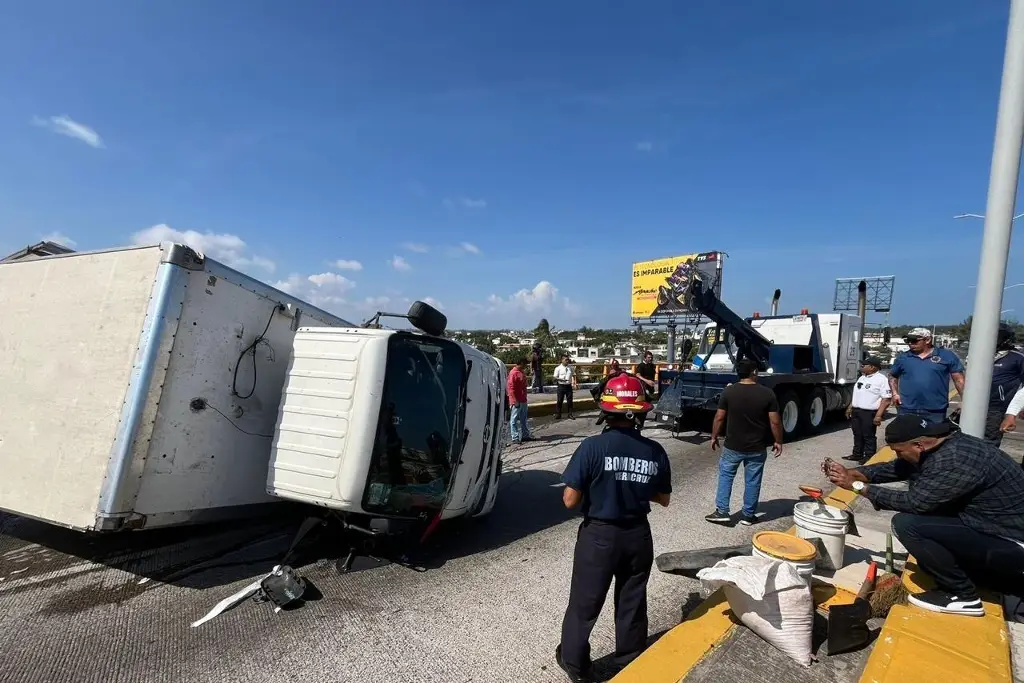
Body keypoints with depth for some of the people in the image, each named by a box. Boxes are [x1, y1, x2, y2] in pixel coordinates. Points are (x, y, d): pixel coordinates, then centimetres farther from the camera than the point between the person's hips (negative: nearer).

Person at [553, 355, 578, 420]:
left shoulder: (571, 368, 7)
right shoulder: (558, 368, -2)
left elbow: (573, 376, 14)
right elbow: (555, 377, -3)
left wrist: (575, 384, 2)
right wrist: (560, 379, -22)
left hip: (569, 386, 3)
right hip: (561, 386, -2)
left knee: (570, 400, 6)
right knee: (559, 400, 3)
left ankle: (570, 414, 17)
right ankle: (558, 414, 12)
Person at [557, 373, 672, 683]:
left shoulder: (593, 446, -21)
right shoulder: (655, 451, -10)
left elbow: (570, 500, -19)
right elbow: (663, 499, 3)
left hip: (599, 535, -3)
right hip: (638, 536, 3)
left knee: (584, 602, 16)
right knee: (633, 602, 22)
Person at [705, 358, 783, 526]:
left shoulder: (729, 391, -9)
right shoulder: (767, 393, -9)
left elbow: (719, 417, -5)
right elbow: (775, 422, -6)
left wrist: (714, 437, 8)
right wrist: (778, 442, 8)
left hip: (733, 446, 0)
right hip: (757, 448, 0)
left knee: (725, 475, 15)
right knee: (752, 481, 13)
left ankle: (722, 512, 13)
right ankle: (748, 515, 23)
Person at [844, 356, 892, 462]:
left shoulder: (881, 380, -12)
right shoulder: (862, 378, 14)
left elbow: (886, 399, -17)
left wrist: (878, 415, -22)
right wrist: (850, 408, 21)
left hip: (869, 413, -8)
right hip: (856, 411, 8)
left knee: (869, 436, 0)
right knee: (857, 434, 16)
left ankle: (869, 458, 10)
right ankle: (857, 454, 27)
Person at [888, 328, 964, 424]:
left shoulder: (947, 356, 1)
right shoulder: (902, 357, 7)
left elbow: (959, 380, 2)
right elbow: (892, 376, 18)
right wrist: (895, 393, 4)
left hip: (936, 411, -1)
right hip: (906, 409, 2)